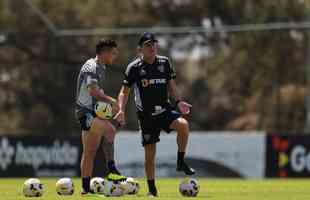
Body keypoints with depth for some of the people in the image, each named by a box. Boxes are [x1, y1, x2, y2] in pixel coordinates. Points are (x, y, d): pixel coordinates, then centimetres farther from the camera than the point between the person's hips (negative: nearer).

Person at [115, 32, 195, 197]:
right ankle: (152, 189, 15)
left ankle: (181, 162, -12)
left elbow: (171, 85, 12)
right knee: (149, 152, 0)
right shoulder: (134, 68, -4)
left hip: (164, 109, 2)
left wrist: (179, 102, -3)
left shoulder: (164, 63, 3)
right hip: (146, 114, -2)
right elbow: (124, 91, 1)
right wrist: (121, 110, -13)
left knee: (183, 124, -29)